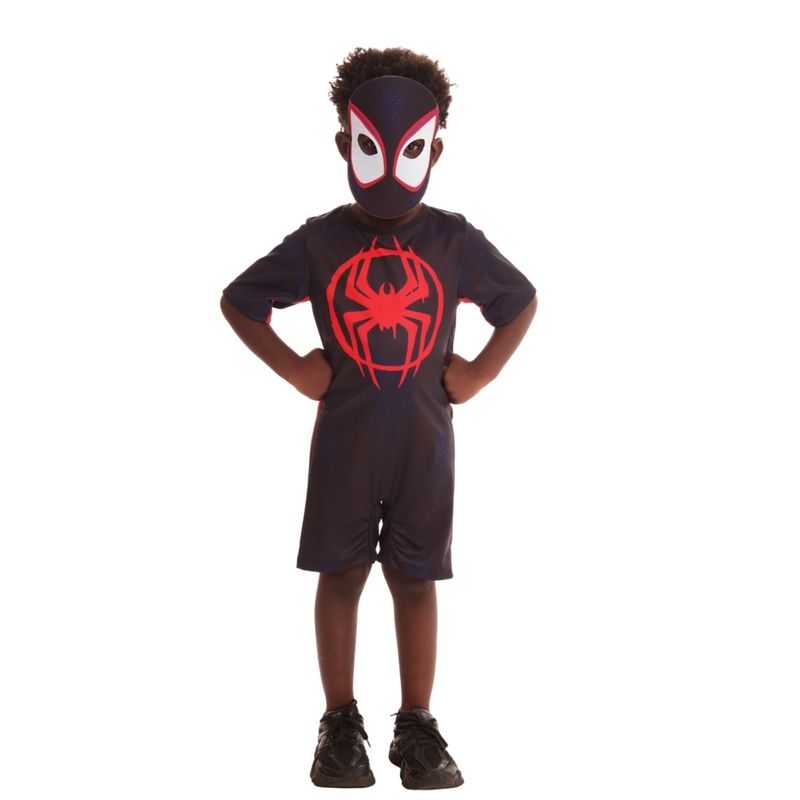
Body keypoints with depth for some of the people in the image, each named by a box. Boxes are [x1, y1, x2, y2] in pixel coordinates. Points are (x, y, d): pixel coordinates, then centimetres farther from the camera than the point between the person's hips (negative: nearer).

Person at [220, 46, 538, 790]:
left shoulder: (456, 241, -1)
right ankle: (339, 723, 16)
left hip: (425, 440, 1)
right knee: (341, 573, 6)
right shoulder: (320, 240, -3)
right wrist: (296, 370, -4)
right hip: (344, 440, 0)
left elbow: (522, 300, 11)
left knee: (415, 579, 7)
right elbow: (238, 299, 3)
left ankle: (417, 727, 16)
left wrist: (480, 373, 0)